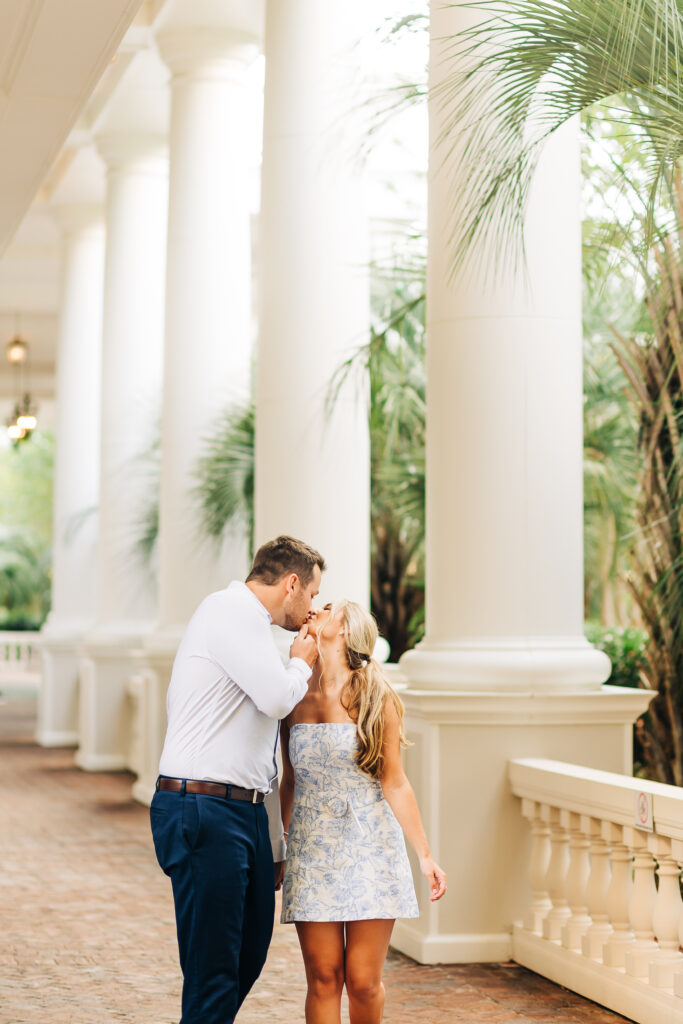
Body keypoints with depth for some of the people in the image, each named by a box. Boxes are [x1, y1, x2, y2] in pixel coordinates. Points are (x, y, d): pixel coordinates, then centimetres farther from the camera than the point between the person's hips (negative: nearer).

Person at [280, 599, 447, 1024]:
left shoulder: (376, 697, -4)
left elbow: (394, 783, 0)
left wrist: (425, 855, -1)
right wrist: (279, 849, 17)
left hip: (369, 847, -2)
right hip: (312, 848, 2)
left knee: (363, 981, -1)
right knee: (323, 978, -1)